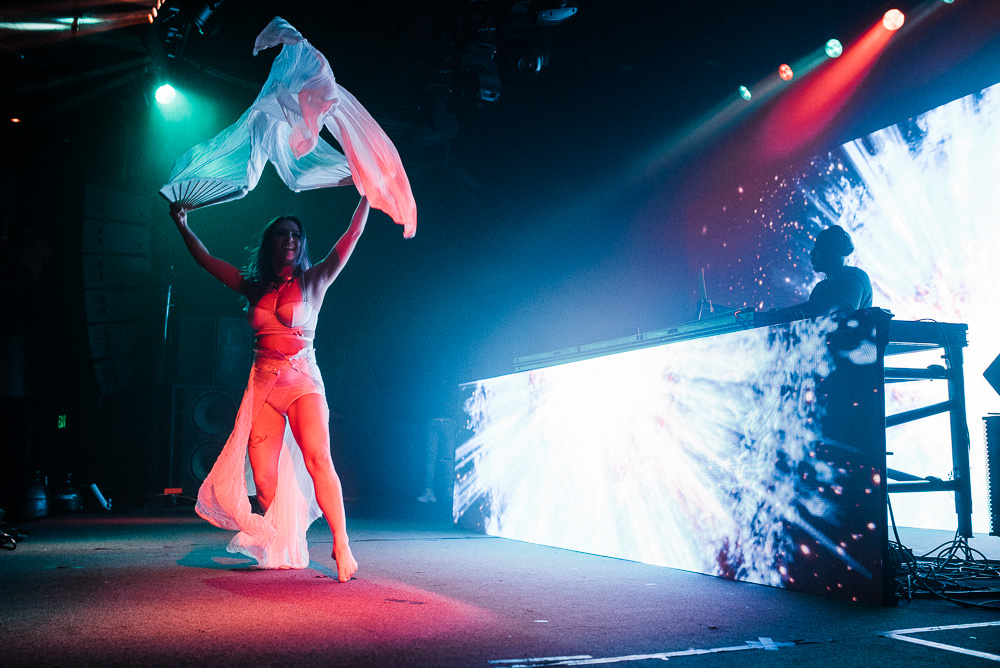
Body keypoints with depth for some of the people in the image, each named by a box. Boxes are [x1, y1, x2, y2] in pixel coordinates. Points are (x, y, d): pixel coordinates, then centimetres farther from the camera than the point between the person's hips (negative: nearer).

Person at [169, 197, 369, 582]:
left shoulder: (313, 283, 5)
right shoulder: (254, 286, 13)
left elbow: (352, 237, -3)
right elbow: (205, 260, 22)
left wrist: (368, 194, -7)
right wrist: (182, 225, 24)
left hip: (302, 380, -3)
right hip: (264, 384, 4)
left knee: (317, 458, -24)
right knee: (264, 479, -3)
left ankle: (341, 546, -25)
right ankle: (285, 551, 13)